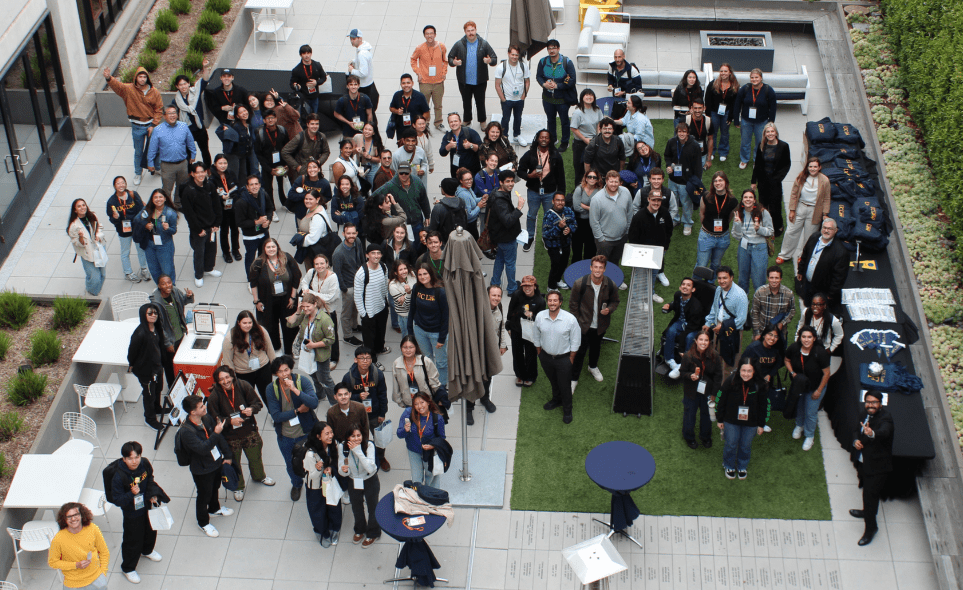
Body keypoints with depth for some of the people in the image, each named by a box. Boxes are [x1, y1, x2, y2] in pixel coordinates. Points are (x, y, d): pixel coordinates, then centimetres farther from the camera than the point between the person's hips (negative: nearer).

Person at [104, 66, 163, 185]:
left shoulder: (154, 92, -9)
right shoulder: (129, 89, -12)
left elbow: (159, 109, -5)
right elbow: (117, 85, -28)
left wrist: (153, 125, -11)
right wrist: (109, 78, -51)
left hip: (151, 125, 0)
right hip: (137, 127, 0)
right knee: (138, 152, 14)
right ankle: (137, 173, 32)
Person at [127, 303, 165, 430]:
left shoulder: (156, 329, -9)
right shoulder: (140, 333, -34)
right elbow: (132, 349, -20)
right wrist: (131, 365, -4)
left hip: (157, 365, 8)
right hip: (145, 368, -8)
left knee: (158, 388, 29)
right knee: (149, 394, 13)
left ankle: (156, 408, 56)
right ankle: (149, 418, 36)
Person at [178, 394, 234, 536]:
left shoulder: (207, 418, -11)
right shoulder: (186, 431, -34)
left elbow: (220, 437, 2)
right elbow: (203, 448, -37)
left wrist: (227, 455, 6)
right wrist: (216, 433, -40)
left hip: (216, 462, 7)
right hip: (202, 469, -7)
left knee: (215, 487, 30)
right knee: (204, 495, 14)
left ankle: (214, 509, 59)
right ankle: (203, 523, 38)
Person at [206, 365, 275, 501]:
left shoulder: (244, 386, -16)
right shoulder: (214, 396, -21)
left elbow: (258, 403, -5)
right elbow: (214, 419, -16)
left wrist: (252, 409, -27)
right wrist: (230, 421, -30)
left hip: (249, 430, 2)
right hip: (230, 436, -2)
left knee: (255, 456, 24)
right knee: (234, 463, 17)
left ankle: (259, 476, 56)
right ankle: (238, 487, 44)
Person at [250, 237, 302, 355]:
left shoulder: (287, 259, -9)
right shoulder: (259, 263, -11)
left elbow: (296, 278, -2)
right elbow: (253, 283, -3)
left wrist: (293, 297, -2)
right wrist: (257, 301, -4)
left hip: (286, 300, 0)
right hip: (268, 301, 0)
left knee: (289, 325, 8)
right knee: (271, 325, 14)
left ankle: (289, 351, 23)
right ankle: (274, 346, 36)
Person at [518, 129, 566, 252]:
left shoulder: (556, 156, -3)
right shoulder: (530, 155, -5)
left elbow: (560, 176, 3)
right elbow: (520, 171, -1)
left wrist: (561, 193, 1)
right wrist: (529, 175, -21)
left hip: (550, 192, 0)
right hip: (534, 191, 0)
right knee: (532, 215, 13)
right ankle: (530, 237, 31)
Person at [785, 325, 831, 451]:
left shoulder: (820, 353, -32)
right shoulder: (794, 348, -23)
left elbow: (826, 373, -19)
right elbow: (787, 360, 0)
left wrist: (819, 390, -13)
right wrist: (792, 373, -16)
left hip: (815, 386, -3)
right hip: (798, 384, 3)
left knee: (811, 412, 6)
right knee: (798, 406, 25)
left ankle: (810, 436, 33)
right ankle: (799, 425, 56)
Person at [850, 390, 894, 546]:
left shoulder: (885, 418, -27)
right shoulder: (863, 414, -4)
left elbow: (884, 432, -48)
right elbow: (857, 430, 12)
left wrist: (872, 433, -70)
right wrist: (855, 440, -11)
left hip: (877, 466, -7)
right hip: (864, 461, 7)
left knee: (870, 495, -3)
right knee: (868, 491, 28)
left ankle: (870, 527, 16)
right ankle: (868, 511, 53)